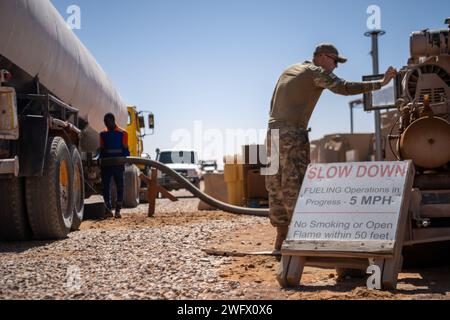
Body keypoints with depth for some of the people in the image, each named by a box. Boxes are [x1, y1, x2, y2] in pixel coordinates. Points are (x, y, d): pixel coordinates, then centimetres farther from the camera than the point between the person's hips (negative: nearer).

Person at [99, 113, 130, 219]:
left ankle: (118, 210, 4)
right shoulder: (103, 134, 11)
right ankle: (108, 208, 10)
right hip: (106, 164, 3)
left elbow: (125, 149, 1)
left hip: (118, 164, -3)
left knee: (120, 187, 0)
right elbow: (102, 149, 14)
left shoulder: (122, 133, 0)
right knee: (106, 186, 3)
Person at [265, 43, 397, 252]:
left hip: (273, 132, 8)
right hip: (293, 134, -8)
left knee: (276, 187, 7)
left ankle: (281, 240, 11)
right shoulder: (316, 72, 0)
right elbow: (345, 88, -14)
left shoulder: (289, 71, 24)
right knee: (295, 187, -8)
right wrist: (380, 83, -9)